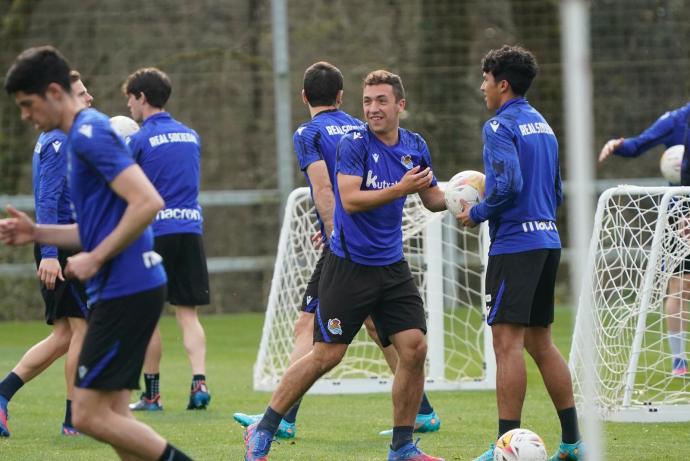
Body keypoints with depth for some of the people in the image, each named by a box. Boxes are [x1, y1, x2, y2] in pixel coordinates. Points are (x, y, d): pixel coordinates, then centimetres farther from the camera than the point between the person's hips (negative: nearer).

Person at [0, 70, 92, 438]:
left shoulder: (59, 140, 18)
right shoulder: (58, 142, -13)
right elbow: (48, 201, -20)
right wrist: (49, 253, -26)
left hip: (64, 247, 10)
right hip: (63, 249, -10)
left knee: (64, 336, 10)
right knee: (83, 328, -5)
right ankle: (75, 419, -1)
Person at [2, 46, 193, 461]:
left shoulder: (90, 134, -13)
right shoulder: (83, 135, 18)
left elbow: (148, 202, -23)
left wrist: (95, 259, -17)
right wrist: (37, 233, 13)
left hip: (127, 290, -10)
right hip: (122, 290, 10)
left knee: (90, 415, -9)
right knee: (113, 416, 9)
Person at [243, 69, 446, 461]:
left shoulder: (415, 146, 7)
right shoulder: (354, 143, -12)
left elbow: (433, 198, 18)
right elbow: (350, 199, -22)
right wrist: (400, 189, -28)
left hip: (391, 266, 5)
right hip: (349, 264, -5)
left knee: (415, 348, -5)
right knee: (326, 355, -4)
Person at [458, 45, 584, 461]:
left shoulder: (500, 126, -9)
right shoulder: (542, 126, 18)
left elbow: (508, 184, -22)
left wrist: (477, 214, -6)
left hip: (514, 243, -9)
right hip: (548, 241, 9)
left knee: (508, 341, -8)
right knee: (540, 341, 14)